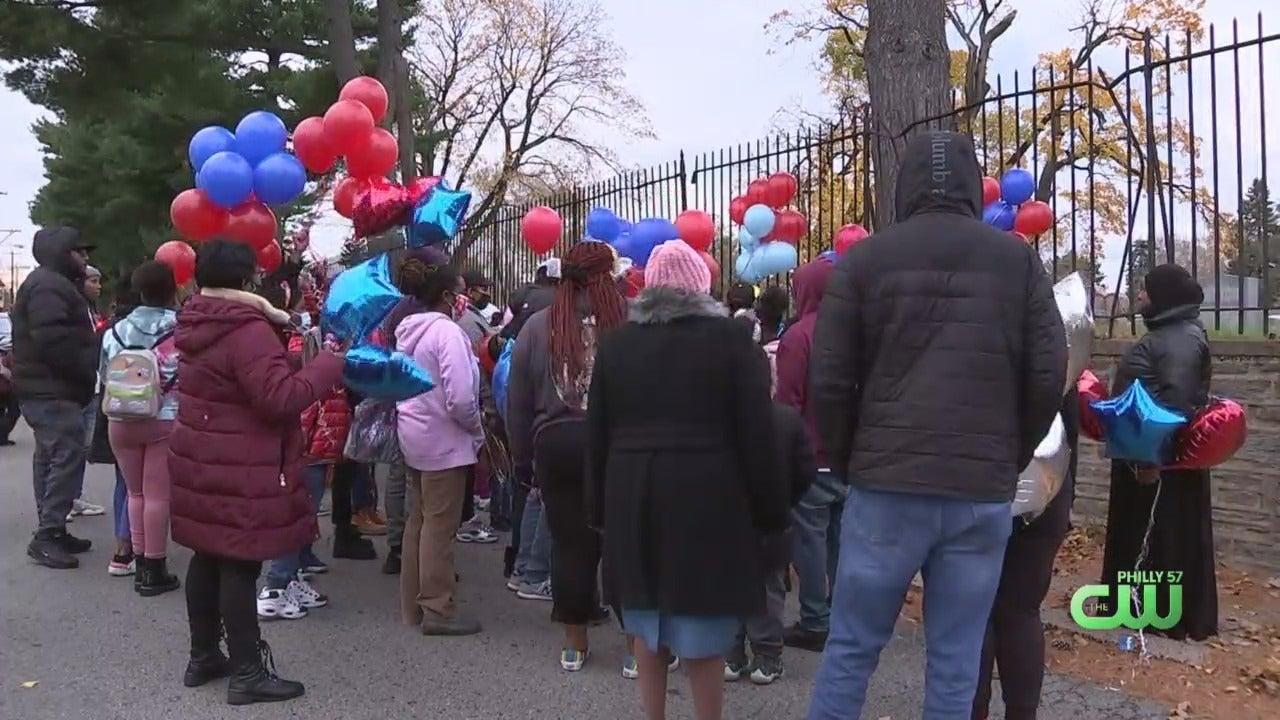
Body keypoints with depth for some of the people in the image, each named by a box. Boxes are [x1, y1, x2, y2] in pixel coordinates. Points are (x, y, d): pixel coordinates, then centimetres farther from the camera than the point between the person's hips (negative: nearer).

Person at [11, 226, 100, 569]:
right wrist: (89, 372, -18)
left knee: (51, 458, 14)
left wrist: (88, 370, 14)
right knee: (68, 457, -14)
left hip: (50, 388, 12)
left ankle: (52, 530, 20)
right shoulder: (48, 286, -16)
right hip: (52, 390, -12)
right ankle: (47, 535, -12)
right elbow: (54, 341, -26)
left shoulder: (55, 285, 21)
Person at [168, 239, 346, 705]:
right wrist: (329, 364, -18)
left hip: (200, 461, 9)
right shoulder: (248, 331, -22)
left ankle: (203, 657, 28)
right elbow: (281, 397, -27)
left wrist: (267, 320, 8)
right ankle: (247, 674, 5)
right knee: (240, 567, -3)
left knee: (207, 558, 17)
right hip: (239, 471, -9)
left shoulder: (195, 324, 8)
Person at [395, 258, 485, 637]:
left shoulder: (409, 331, 8)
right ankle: (438, 608, 7)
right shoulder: (446, 331, -19)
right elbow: (460, 397, -25)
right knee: (439, 525, -1)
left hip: (416, 435, 9)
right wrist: (477, 428, -7)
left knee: (418, 520, 16)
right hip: (444, 439, -9)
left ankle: (414, 603, 25)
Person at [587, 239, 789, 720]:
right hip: (708, 498, -3)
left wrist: (600, 507, 16)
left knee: (645, 621, 16)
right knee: (703, 627, 6)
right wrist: (770, 513, 0)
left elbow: (597, 434, 9)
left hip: (634, 496, 4)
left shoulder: (616, 342, 7)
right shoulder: (730, 338, -4)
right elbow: (757, 435, -6)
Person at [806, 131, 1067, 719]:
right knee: (956, 660, 10)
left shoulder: (864, 259, 2)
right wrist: (1010, 460, 15)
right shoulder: (1018, 258, 6)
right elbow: (1049, 377, 3)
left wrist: (846, 464, 12)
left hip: (886, 485, -1)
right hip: (984, 491, 1)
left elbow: (828, 381, -2)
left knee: (850, 647, 9)